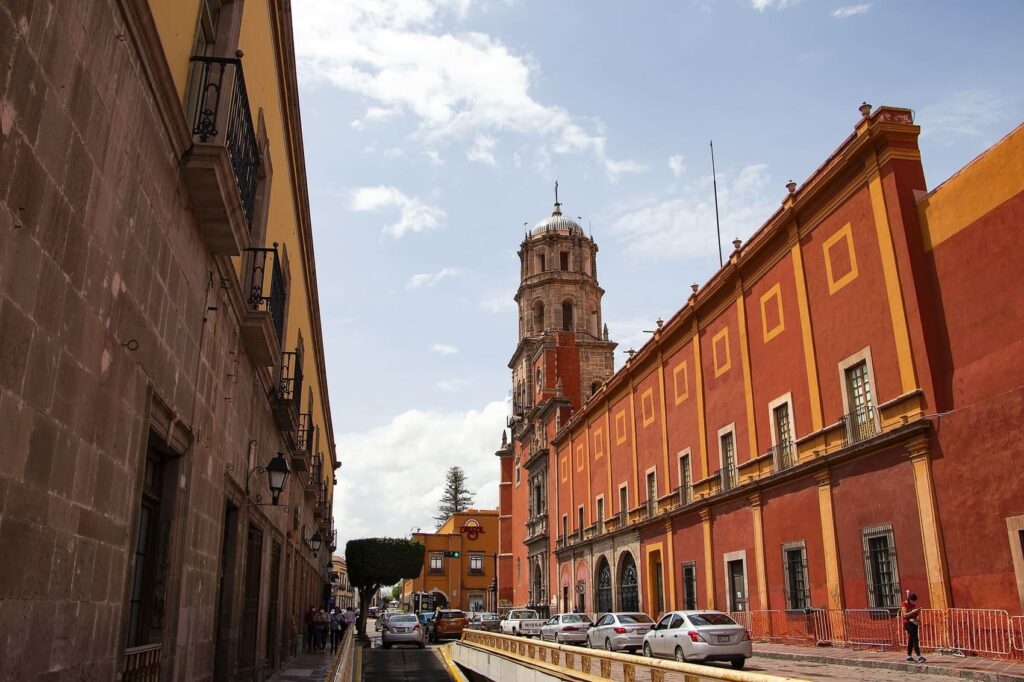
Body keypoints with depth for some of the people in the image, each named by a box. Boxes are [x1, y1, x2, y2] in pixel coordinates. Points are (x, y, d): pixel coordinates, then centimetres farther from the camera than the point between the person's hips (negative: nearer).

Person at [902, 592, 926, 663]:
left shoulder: (913, 604, 11)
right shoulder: (905, 604, -10)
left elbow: (916, 614, 19)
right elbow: (905, 615, -17)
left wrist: (918, 612, -3)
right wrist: (913, 611, -26)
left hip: (914, 622, 7)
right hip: (908, 623, -7)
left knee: (911, 640, 10)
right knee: (915, 639, -15)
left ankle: (909, 656, 17)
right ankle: (919, 656, -20)